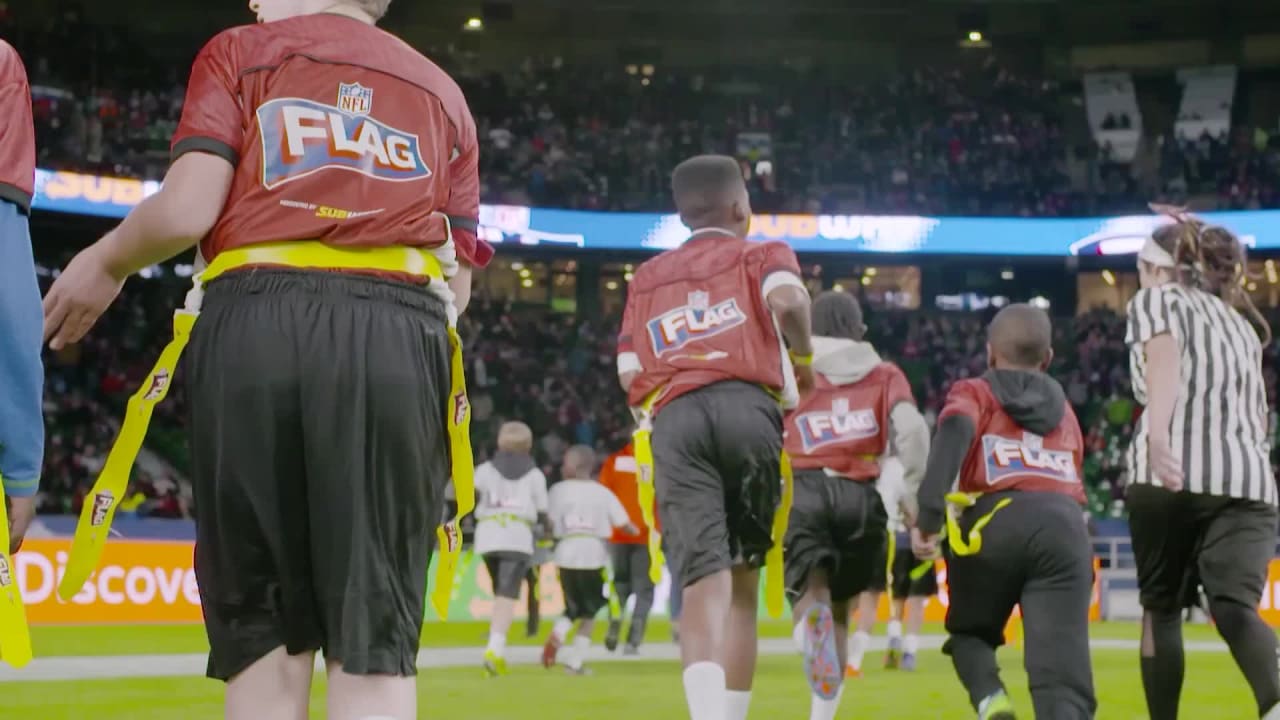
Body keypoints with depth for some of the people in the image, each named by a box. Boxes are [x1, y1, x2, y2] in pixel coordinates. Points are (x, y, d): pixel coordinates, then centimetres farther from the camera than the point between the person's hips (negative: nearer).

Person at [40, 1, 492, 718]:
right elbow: (459, 283, 14)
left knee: (266, 635, 3)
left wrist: (104, 264, 19)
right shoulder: (441, 91, 24)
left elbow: (185, 210, 1)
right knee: (374, 645, -2)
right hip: (399, 342, 1)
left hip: (255, 327, -1)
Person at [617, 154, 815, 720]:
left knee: (705, 580, -12)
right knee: (742, 575, 13)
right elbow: (787, 300, -6)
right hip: (746, 408, -1)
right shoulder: (762, 254, 18)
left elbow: (631, 376, 16)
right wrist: (804, 359, 10)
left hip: (673, 421, 1)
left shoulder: (647, 278, 28)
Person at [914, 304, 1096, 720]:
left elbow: (953, 438, -4)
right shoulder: (1064, 412, 31)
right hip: (1064, 525, 2)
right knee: (1062, 671, -7)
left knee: (969, 632, 24)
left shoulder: (973, 394, 19)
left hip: (994, 524, -2)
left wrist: (928, 515, -14)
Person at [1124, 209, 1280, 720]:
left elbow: (1165, 358, -11)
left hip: (1175, 472, -4)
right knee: (1235, 606, -10)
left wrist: (1157, 435, -28)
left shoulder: (1157, 299, 12)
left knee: (1162, 607, 12)